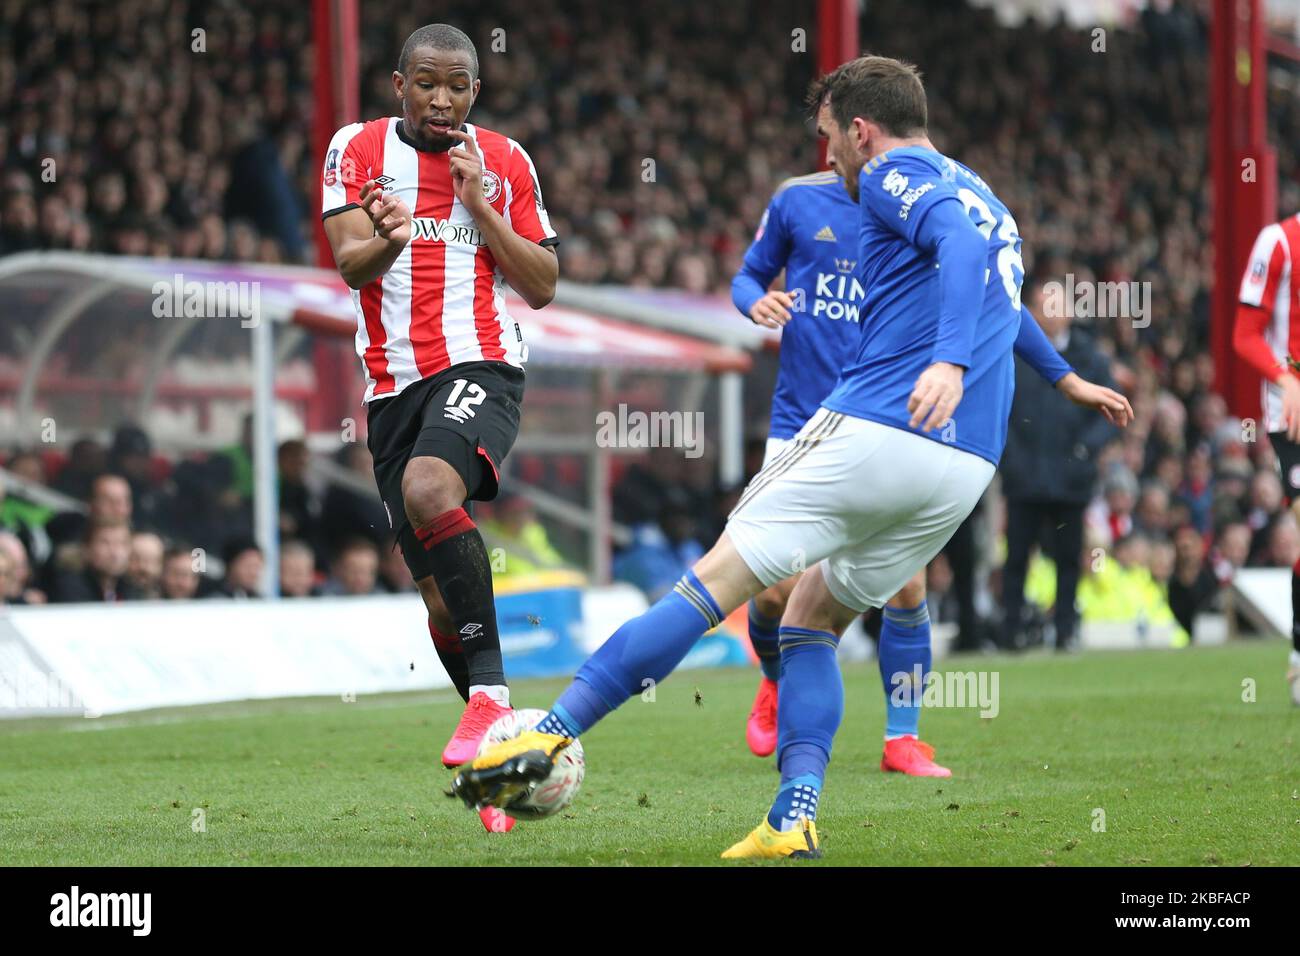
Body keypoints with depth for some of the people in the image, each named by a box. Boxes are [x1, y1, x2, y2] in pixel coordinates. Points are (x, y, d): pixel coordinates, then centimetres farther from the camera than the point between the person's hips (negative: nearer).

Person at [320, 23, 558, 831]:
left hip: (481, 364, -3)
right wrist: (386, 240, -30)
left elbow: (543, 287, 5)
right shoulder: (359, 150, 7)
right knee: (441, 598, 5)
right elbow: (349, 263, -7)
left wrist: (478, 203, -7)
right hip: (394, 384, 3)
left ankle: (491, 691, -33)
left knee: (429, 490, -35)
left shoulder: (504, 162, 7)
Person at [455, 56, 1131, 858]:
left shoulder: (896, 175, 0)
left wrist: (949, 361, -35)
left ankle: (548, 737, -10)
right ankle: (794, 821, -1)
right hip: (966, 468, 8)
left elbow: (959, 242, -22)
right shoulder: (986, 199, 27)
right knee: (814, 619, 17)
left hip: (874, 431, -8)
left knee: (714, 582, -7)